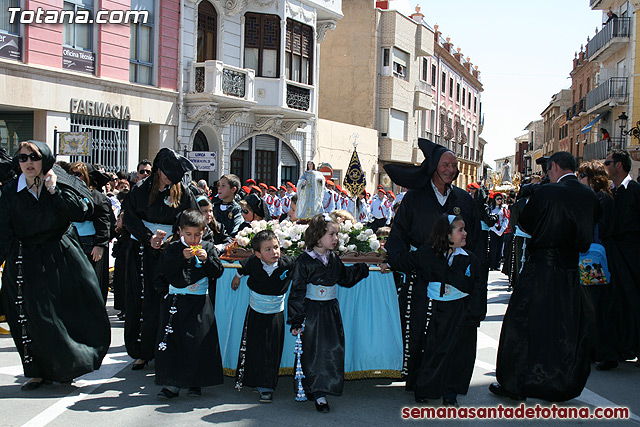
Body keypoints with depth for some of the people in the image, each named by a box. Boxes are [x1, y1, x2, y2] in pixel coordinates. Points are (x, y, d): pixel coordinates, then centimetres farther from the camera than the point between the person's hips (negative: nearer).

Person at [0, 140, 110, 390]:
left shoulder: (62, 184, 0)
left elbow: (82, 211, -13)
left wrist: (54, 191, -15)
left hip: (62, 257, 0)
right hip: (26, 263, 1)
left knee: (71, 311, 2)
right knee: (32, 316, 0)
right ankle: (38, 371, 15)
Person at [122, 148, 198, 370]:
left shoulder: (183, 192, 1)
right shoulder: (141, 189, 2)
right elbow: (129, 218, 1)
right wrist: (149, 237, -12)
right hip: (142, 251, 1)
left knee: (165, 303, -6)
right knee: (140, 300, 3)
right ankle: (141, 352, 12)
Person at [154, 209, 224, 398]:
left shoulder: (208, 248, 5)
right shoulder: (173, 248, 6)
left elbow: (218, 272, 1)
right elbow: (164, 271, -5)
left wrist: (207, 259, -15)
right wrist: (182, 257, -15)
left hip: (200, 303, -1)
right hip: (176, 301, 1)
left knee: (200, 341, -1)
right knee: (171, 340, -2)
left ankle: (196, 382, 12)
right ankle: (171, 384, 5)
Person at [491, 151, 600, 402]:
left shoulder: (546, 193, -16)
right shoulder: (590, 197, 0)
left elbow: (525, 223, -4)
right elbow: (589, 230, 11)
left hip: (540, 268, -5)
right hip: (570, 269, 5)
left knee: (523, 324, 6)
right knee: (568, 328, 15)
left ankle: (514, 384, 11)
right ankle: (564, 387, 24)